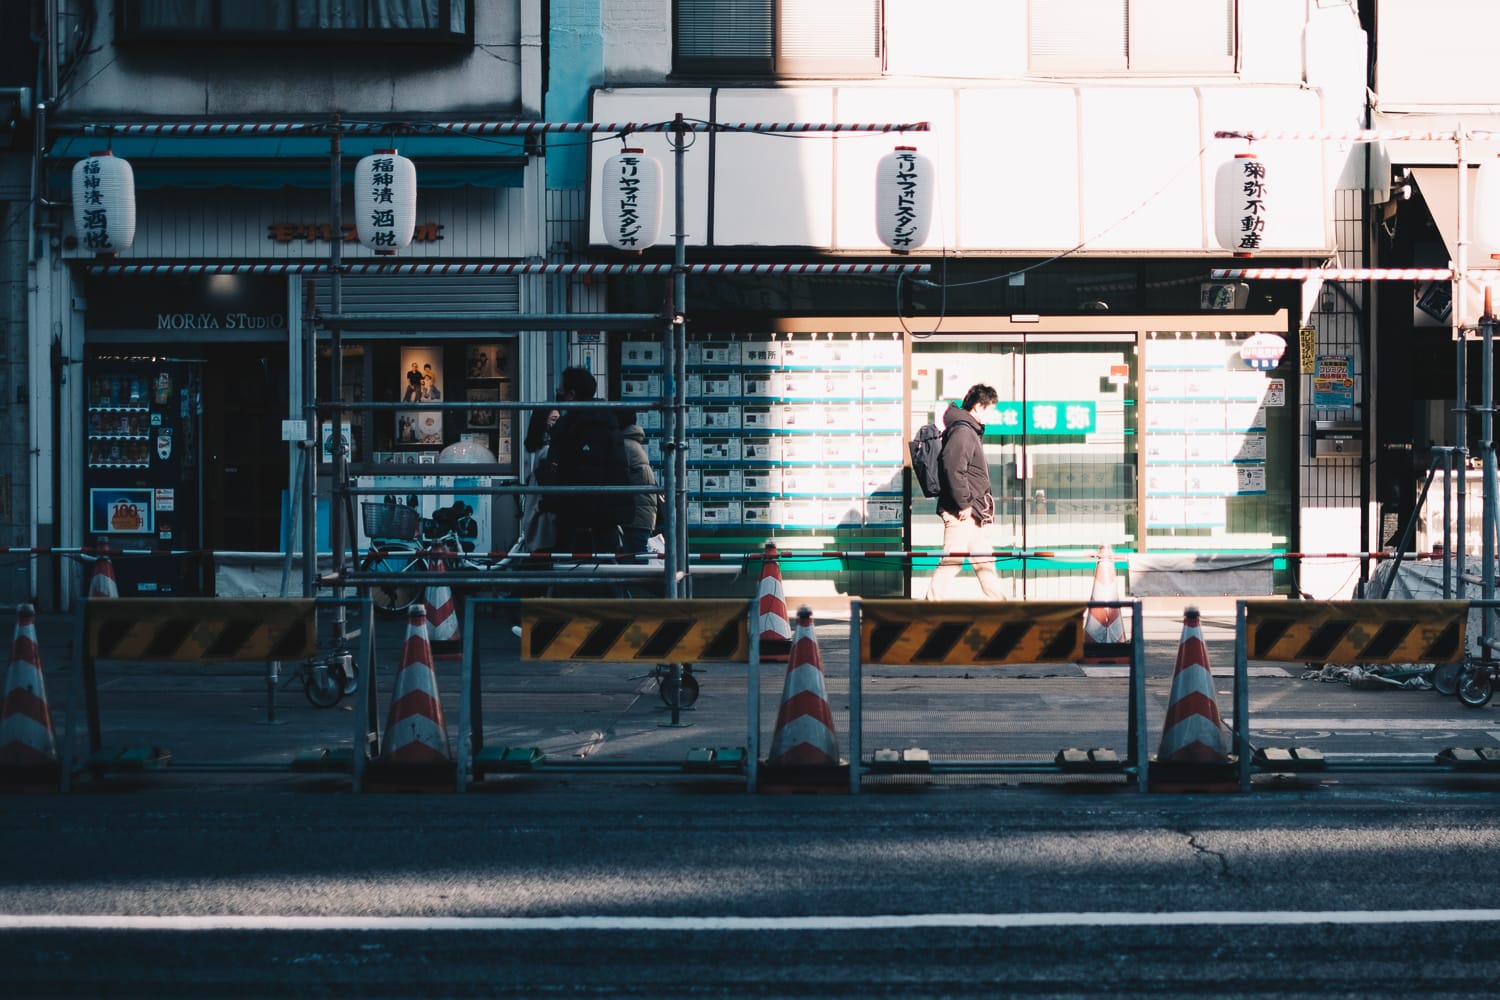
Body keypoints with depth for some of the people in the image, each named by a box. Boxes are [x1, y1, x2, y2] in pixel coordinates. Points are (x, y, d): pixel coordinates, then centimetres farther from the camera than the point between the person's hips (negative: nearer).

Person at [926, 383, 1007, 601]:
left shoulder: (972, 431, 18)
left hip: (973, 513, 11)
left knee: (984, 562, 14)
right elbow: (953, 469, -24)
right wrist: (964, 504, -20)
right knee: (951, 561, -8)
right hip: (960, 513, -11)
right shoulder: (962, 431, -15)